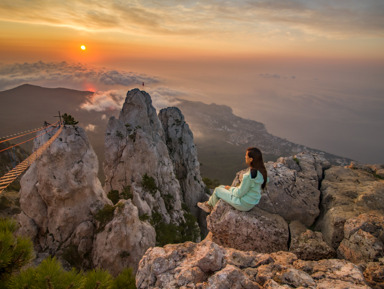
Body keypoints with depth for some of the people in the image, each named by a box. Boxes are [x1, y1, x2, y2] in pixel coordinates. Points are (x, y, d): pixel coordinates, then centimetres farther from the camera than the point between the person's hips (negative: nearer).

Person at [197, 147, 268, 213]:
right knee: (221, 187, 19)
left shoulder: (249, 175, -35)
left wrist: (230, 188, -3)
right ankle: (208, 204, 42)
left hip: (244, 204, -8)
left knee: (217, 190, 12)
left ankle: (214, 209, 42)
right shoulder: (261, 170, -8)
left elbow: (239, 193, -23)